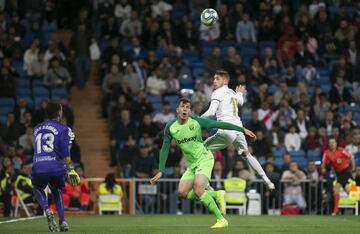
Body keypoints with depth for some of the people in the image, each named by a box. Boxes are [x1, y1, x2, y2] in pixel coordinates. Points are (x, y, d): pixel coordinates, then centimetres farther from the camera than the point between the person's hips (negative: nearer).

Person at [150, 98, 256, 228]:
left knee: (198, 190, -23)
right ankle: (217, 195, 11)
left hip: (204, 159, -6)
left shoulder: (196, 122, -14)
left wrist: (243, 130, -10)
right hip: (191, 164, 6)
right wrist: (161, 171, 0)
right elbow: (165, 149, 4)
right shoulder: (170, 127, -3)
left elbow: (220, 124, -10)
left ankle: (221, 220, -15)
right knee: (182, 192, -5)